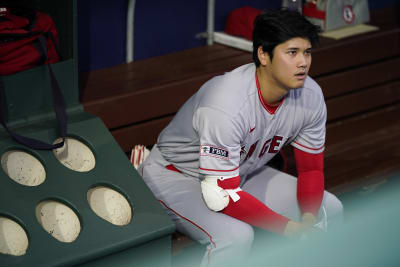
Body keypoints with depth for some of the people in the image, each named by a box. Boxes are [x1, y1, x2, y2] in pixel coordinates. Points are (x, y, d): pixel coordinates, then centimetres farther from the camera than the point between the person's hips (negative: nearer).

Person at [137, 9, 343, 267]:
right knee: (236, 236, -35)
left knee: (328, 209, -1)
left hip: (242, 174, 8)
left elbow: (311, 168, -3)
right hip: (177, 177, -7)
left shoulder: (310, 96, -14)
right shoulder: (226, 105, -37)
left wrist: (309, 219, -22)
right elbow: (221, 194, -36)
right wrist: (289, 228, -35)